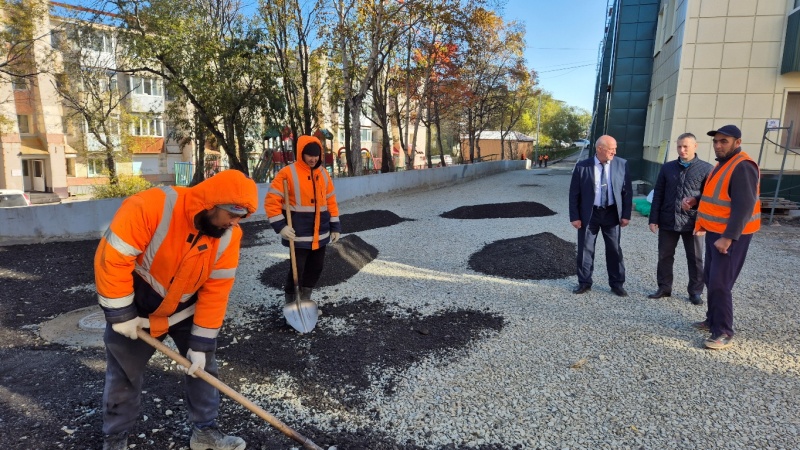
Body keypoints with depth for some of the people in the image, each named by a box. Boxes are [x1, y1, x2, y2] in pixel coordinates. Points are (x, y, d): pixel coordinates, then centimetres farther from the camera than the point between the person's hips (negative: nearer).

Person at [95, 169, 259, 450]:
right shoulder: (150, 206, -33)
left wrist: (201, 343, -13)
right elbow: (112, 258, -28)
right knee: (123, 375, 12)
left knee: (203, 366, 8)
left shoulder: (228, 236, -19)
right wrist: (120, 316, -22)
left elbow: (216, 291, -15)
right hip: (135, 306, -3)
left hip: (186, 309, 3)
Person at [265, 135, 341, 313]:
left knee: (316, 267, 15)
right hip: (299, 234, -6)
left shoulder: (323, 174, 8)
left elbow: (331, 201, 13)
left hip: (320, 233, 6)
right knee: (297, 269, -2)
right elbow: (271, 201, -11)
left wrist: (335, 227, 9)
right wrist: (280, 226, -18)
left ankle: (305, 300, 34)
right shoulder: (288, 173, -10)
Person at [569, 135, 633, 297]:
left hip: (612, 213, 1)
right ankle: (584, 282, 22)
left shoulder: (622, 164, -3)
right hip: (589, 214, -1)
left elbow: (627, 191, 2)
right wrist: (574, 216, -7)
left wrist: (626, 214, -3)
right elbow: (574, 194, -4)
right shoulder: (582, 167, -8)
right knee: (585, 249, 7)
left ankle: (617, 284, 24)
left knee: (614, 250, 10)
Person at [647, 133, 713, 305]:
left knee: (695, 259, 10)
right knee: (665, 256, 10)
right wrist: (654, 219, 1)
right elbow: (658, 195, 6)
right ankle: (664, 288, 24)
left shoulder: (706, 169, -2)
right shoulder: (667, 168, 6)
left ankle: (695, 291, 23)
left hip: (693, 223, -2)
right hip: (667, 221, 3)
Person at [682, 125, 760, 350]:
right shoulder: (722, 164, 14)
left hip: (731, 235, -10)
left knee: (720, 283, -8)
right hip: (714, 232, 10)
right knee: (710, 279, 16)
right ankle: (713, 320, 30)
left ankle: (724, 333, 1)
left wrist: (728, 237, -27)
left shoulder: (743, 167, -18)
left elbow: (744, 207, -24)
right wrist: (696, 200, 5)